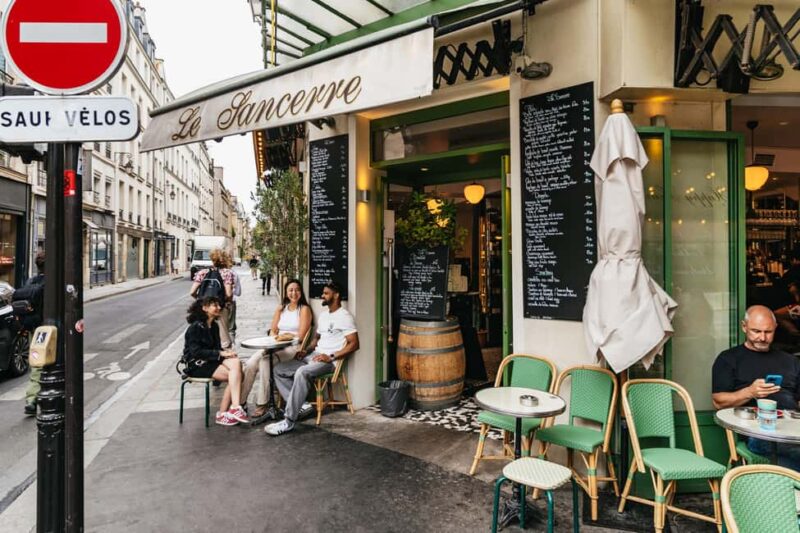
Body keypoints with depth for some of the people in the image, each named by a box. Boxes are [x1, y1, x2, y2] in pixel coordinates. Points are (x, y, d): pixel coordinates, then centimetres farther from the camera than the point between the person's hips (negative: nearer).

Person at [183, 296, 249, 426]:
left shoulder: (214, 326, 14)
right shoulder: (195, 327, -9)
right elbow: (196, 352, -17)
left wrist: (226, 352, -5)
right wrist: (220, 353, -21)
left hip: (211, 361, 7)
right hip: (197, 365, -7)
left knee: (236, 362, -23)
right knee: (235, 375, -25)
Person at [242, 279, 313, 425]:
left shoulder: (304, 309, 0)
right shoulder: (281, 309, 18)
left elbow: (301, 336, -6)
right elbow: (272, 331, 15)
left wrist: (282, 335, -5)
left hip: (294, 348, -5)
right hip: (276, 347, 6)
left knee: (265, 360, -31)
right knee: (250, 363, -20)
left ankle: (262, 405, -25)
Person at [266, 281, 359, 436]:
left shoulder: (345, 317, -8)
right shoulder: (323, 314, 20)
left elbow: (354, 344, -16)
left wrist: (331, 357, -21)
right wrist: (306, 350, 8)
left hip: (329, 360, -9)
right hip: (314, 356, 9)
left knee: (302, 373, -35)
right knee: (279, 370, -1)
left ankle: (289, 421, -28)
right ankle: (300, 406, -8)